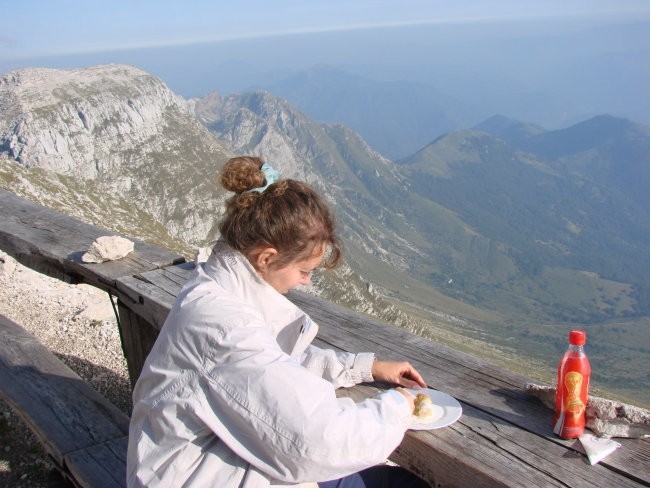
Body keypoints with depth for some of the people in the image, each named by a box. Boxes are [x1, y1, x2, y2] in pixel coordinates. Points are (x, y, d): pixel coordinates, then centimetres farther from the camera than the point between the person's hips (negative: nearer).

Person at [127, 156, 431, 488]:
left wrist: (368, 367, 8)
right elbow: (319, 439, -31)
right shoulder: (223, 324, -29)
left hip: (232, 457, 9)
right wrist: (396, 407, -14)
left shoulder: (224, 286, 0)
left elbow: (286, 361, 15)